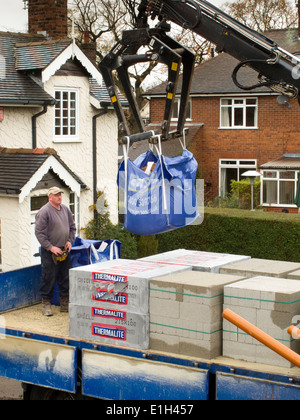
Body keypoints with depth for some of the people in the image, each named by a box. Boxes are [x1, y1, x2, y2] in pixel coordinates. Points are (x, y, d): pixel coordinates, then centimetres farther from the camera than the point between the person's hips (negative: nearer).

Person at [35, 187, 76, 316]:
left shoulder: (65, 209, 9)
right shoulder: (44, 212, -12)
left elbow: (72, 227, 19)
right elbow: (39, 233, -13)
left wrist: (70, 241, 4)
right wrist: (51, 247, -16)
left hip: (64, 251, 6)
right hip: (49, 252, -6)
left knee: (65, 278, 9)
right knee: (49, 278, -3)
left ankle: (65, 303, 19)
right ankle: (46, 303, 7)